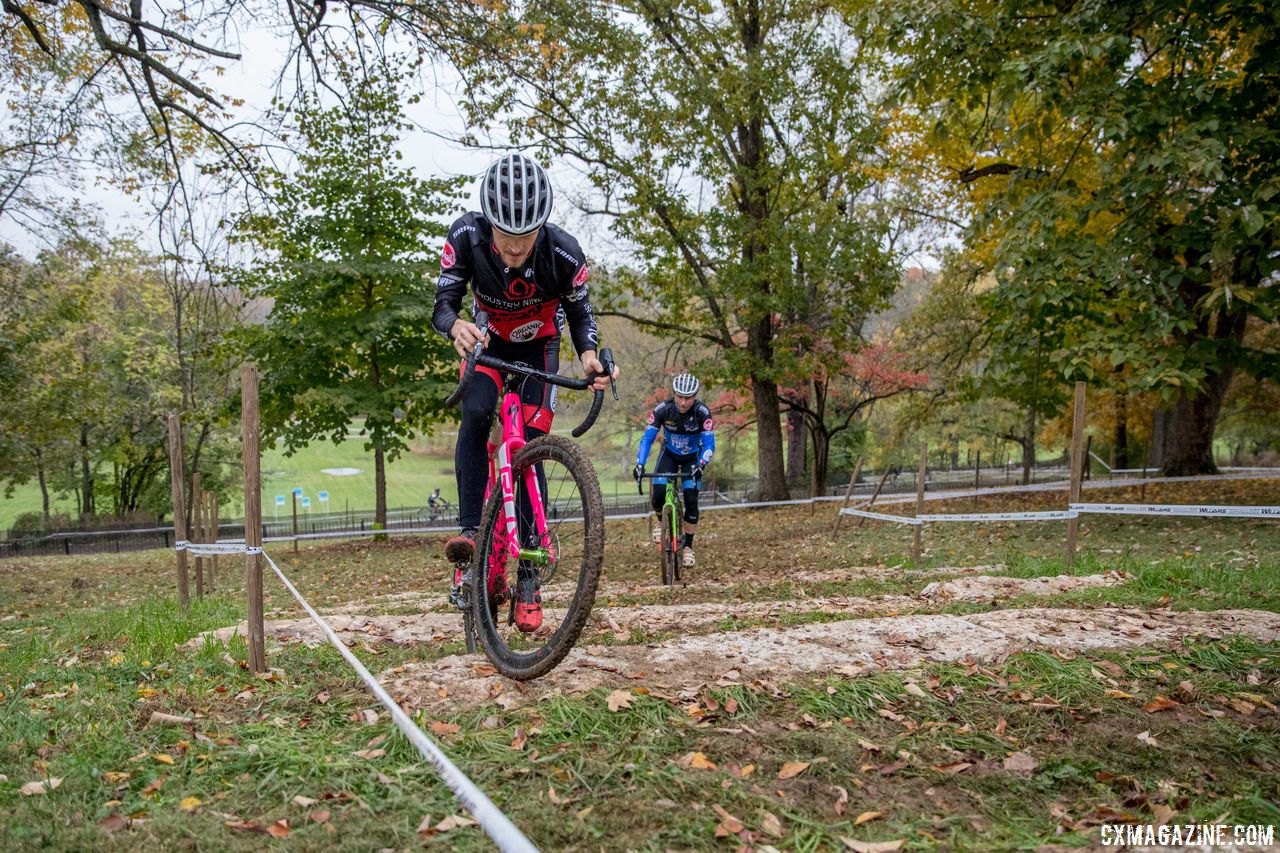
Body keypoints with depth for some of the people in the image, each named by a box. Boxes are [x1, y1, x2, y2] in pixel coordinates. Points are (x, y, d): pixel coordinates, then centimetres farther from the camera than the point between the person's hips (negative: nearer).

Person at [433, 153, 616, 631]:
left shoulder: (564, 253, -31)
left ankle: (528, 577, -4)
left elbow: (580, 313, -15)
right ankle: (469, 531, -23)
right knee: (475, 414, -30)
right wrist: (455, 326, -50)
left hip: (539, 346, -1)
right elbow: (443, 303, -25)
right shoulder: (466, 237, -29)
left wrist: (589, 354, -36)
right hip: (488, 340, 1)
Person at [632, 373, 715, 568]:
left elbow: (709, 443, -30)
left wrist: (700, 465, -46)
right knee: (658, 493, -20)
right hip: (670, 453, 1)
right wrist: (640, 464, -39)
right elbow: (647, 438, -26)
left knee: (691, 500, -13)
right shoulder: (662, 409, -27)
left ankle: (688, 547, 2)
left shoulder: (702, 412, -29)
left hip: (692, 456, -1)